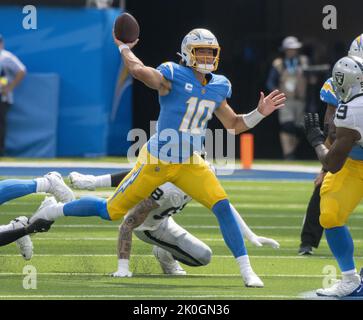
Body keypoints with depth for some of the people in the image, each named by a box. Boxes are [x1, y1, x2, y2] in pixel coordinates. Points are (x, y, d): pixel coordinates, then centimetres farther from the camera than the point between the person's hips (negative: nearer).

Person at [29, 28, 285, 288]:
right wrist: (124, 48, -20)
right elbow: (139, 71, -37)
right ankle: (56, 211, 31)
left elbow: (234, 125, 14)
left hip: (189, 164, 5)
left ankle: (246, 270, -7)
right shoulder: (173, 77, -19)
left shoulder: (217, 88, 3)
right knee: (111, 211, 6)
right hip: (157, 161, -5)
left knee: (222, 206, -13)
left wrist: (259, 113, 0)